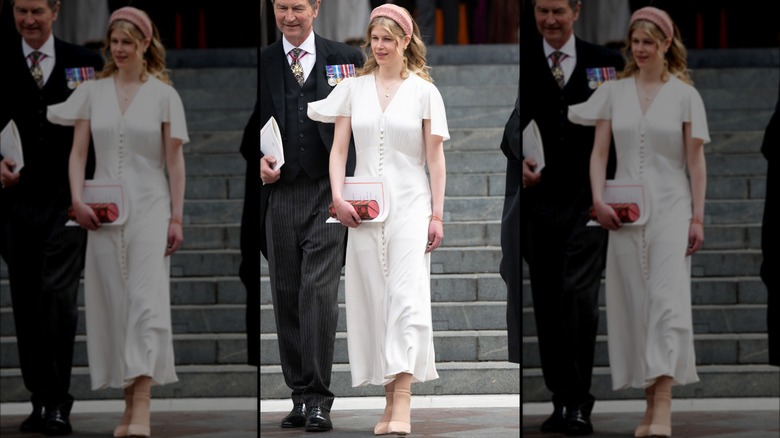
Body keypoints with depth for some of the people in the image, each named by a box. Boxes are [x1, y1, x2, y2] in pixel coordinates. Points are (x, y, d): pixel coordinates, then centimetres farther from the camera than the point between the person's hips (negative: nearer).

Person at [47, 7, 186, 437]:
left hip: (149, 208, -3)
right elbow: (78, 152, 8)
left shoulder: (163, 95, 2)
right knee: (113, 304, 4)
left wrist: (176, 217, -3)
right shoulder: (93, 92, 9)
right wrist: (78, 200, -7)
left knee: (147, 299, -14)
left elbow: (175, 159, 2)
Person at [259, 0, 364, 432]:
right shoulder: (260, 64, 9)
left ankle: (318, 400, -9)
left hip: (328, 191, -2)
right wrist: (260, 161, -8)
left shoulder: (346, 59, 7)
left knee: (318, 291, -12)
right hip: (279, 193, 2)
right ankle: (300, 396, 14)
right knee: (286, 297, 5)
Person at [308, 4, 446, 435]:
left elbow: (435, 157, 3)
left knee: (407, 296, -13)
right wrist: (338, 198, -6)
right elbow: (338, 149, 9)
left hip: (410, 205, -3)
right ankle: (389, 399, 11)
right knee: (372, 300, 3)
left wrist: (437, 214, -1)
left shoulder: (424, 91, 3)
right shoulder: (353, 88, 9)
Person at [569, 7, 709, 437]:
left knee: (667, 299, -14)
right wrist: (599, 200, -7)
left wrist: (698, 217, -4)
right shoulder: (614, 92, 9)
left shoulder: (684, 95, 2)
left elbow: (696, 160, 2)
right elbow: (599, 152, 8)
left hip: (670, 208, -3)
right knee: (633, 303, 3)